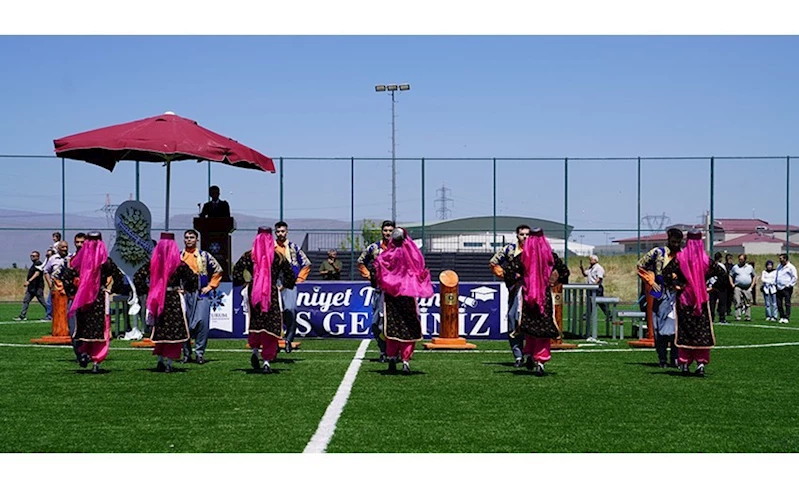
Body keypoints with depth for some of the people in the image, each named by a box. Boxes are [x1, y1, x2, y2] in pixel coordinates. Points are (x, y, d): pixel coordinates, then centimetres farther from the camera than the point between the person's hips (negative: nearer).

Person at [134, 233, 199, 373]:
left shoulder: (153, 263, -1)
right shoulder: (179, 264, -7)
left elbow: (138, 277, -3)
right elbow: (193, 279, -5)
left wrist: (145, 290, 7)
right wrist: (186, 290, 10)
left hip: (157, 301, 3)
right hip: (175, 300, -3)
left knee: (160, 331, 16)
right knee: (174, 332, 3)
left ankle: (160, 360, 14)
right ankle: (169, 363, 0)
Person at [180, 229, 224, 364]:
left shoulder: (205, 256, 7)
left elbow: (218, 270, 12)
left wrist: (210, 286, 4)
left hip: (201, 294, -1)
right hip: (183, 294, 2)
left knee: (202, 322, -11)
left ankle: (200, 352, -3)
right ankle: (186, 353, 11)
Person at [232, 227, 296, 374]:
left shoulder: (248, 256, 1)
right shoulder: (279, 257, 1)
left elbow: (236, 272, -3)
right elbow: (291, 276, 4)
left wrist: (245, 281, 13)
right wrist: (285, 285, 22)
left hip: (253, 294, 1)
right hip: (272, 295, -1)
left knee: (254, 322, 19)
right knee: (271, 326, 1)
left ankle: (255, 350, 3)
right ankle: (267, 360, -5)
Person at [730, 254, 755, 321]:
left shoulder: (750, 267, 12)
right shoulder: (735, 267, 7)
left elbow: (754, 277, 19)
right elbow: (730, 276, 13)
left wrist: (751, 286, 9)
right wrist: (732, 285, 1)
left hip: (747, 288, 1)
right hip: (738, 287, -1)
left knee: (748, 303, 2)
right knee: (738, 302, -9)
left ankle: (748, 317, 7)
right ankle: (737, 317, -9)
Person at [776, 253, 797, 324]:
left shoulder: (791, 267, -5)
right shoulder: (779, 267, 16)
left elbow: (794, 277, -7)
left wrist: (790, 285, -12)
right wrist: (776, 284, 17)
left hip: (787, 288, -7)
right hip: (779, 288, 7)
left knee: (787, 304, -5)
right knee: (779, 304, 5)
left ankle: (787, 318, -4)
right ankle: (782, 317, 14)